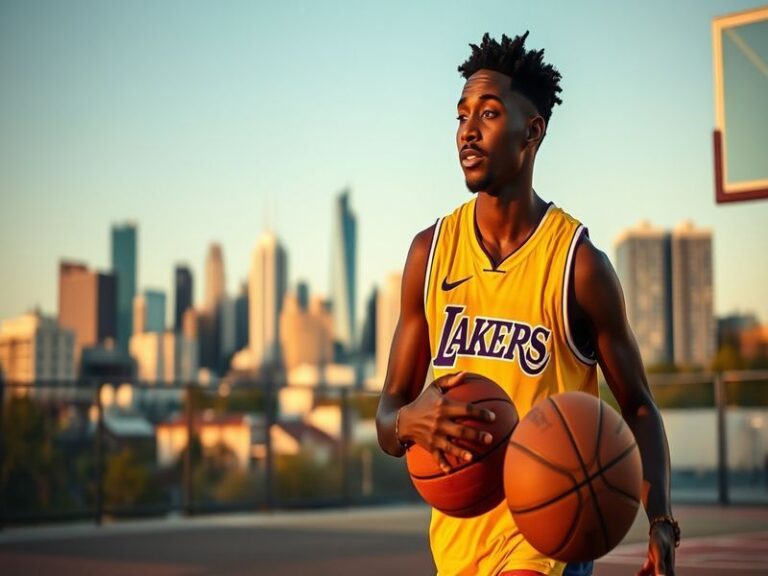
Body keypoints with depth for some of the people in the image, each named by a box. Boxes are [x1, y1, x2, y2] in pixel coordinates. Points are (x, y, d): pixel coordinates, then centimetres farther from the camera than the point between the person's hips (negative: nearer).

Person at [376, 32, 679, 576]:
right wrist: (408, 423, -19)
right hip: (456, 529, 5)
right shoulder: (430, 251, 3)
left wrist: (661, 521, -16)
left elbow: (638, 407, 1)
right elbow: (388, 410, 6)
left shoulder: (579, 262, -7)